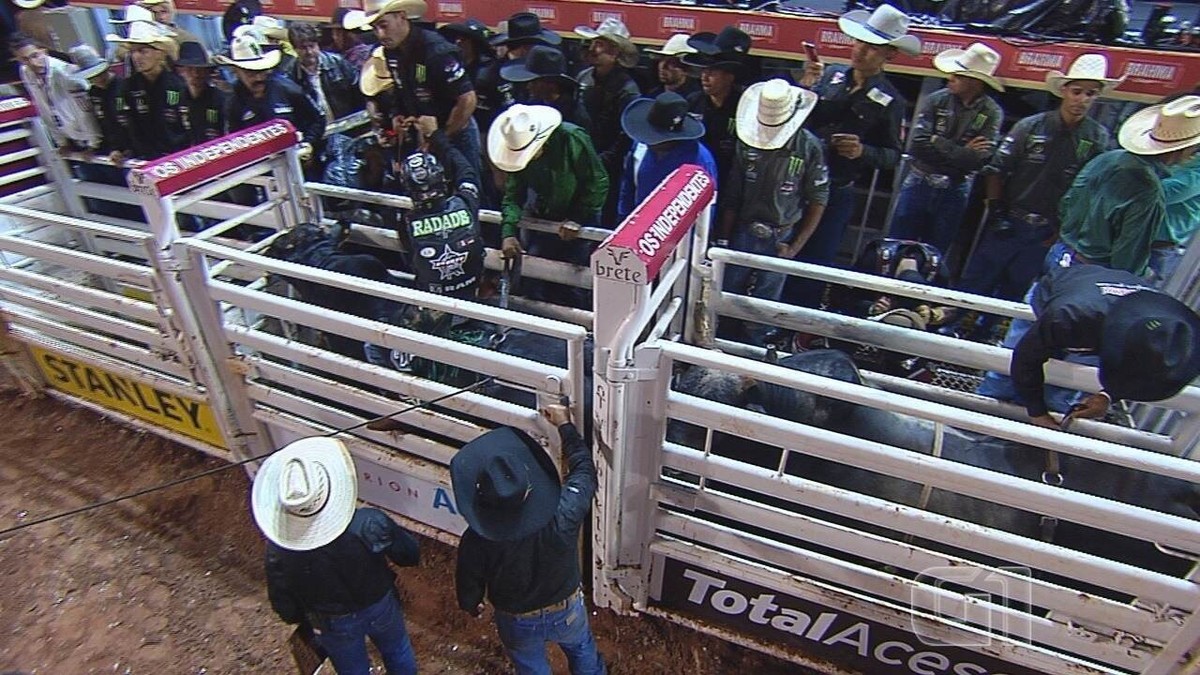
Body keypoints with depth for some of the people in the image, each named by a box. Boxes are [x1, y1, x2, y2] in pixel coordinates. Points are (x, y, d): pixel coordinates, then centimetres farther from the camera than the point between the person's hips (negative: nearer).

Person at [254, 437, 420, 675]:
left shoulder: (278, 553, -31)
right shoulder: (369, 524, -37)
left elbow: (285, 609, -14)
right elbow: (410, 555, -20)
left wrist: (306, 621, 8)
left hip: (334, 625, 1)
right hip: (380, 608, -1)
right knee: (398, 653, 30)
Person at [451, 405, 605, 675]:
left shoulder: (477, 540, -35)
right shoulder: (563, 516, -36)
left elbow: (469, 584, -14)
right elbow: (584, 469, -17)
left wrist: (470, 606, 10)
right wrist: (564, 424, -5)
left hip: (518, 622, 0)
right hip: (566, 611, 0)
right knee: (583, 653, 33)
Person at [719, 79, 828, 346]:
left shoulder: (809, 147, -11)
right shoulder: (747, 142, -6)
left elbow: (818, 201, -5)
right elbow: (732, 195, 2)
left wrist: (795, 247, -8)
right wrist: (724, 238, 4)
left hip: (780, 239, -2)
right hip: (743, 232, 2)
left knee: (764, 305, 8)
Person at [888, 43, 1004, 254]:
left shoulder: (991, 113, -7)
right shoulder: (937, 100, -4)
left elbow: (979, 159, -17)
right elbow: (916, 144, -14)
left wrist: (937, 142, -13)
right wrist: (961, 152, -14)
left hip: (955, 192, 0)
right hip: (919, 183, 1)